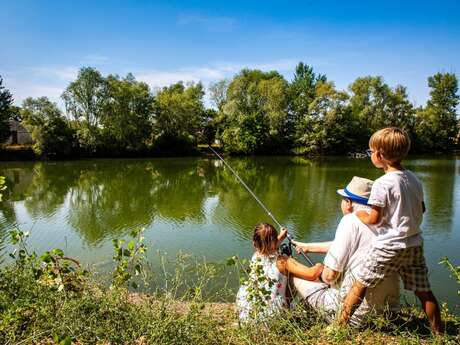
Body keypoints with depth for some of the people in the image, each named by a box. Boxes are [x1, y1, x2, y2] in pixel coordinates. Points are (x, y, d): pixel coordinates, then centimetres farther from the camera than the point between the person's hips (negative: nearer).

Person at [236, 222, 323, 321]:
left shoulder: (255, 256, -2)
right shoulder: (283, 261, -15)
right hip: (271, 313, -4)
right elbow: (312, 275, -19)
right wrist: (319, 266, 2)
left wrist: (280, 238, 34)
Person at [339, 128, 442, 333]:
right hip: (414, 244, 7)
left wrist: (357, 214, 1)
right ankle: (438, 333, 28)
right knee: (423, 291, 16)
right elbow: (421, 209, 17)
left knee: (359, 285, 4)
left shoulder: (382, 183, -17)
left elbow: (374, 219, -17)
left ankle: (341, 325, 13)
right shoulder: (413, 179, 5)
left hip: (389, 246, -7)